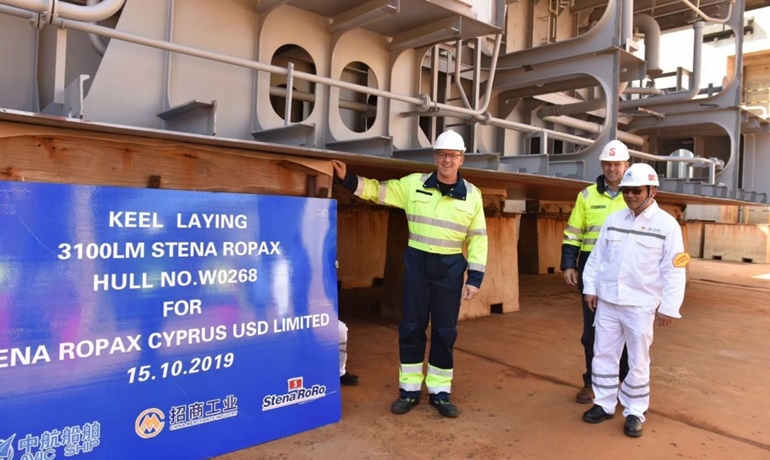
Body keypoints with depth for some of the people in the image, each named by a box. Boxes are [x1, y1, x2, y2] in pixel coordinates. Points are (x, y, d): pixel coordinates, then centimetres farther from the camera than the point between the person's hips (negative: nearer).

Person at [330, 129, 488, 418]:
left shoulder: (472, 195, 0)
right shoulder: (414, 184, 0)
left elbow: (478, 239, 2)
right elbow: (378, 191, 6)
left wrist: (475, 278, -2)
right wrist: (347, 178, -4)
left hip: (450, 267, 0)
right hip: (417, 262, 0)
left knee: (444, 331, 7)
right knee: (411, 327, 6)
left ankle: (440, 392, 23)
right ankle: (409, 389, 22)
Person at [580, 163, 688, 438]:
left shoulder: (667, 225, -7)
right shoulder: (613, 220, 5)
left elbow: (674, 270, -8)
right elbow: (597, 257, 10)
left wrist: (668, 307, -10)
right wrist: (590, 288, 6)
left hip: (640, 305, -4)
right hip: (607, 302, 4)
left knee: (638, 362, 7)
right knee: (603, 355, 11)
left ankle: (635, 412, 22)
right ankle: (604, 404, 26)